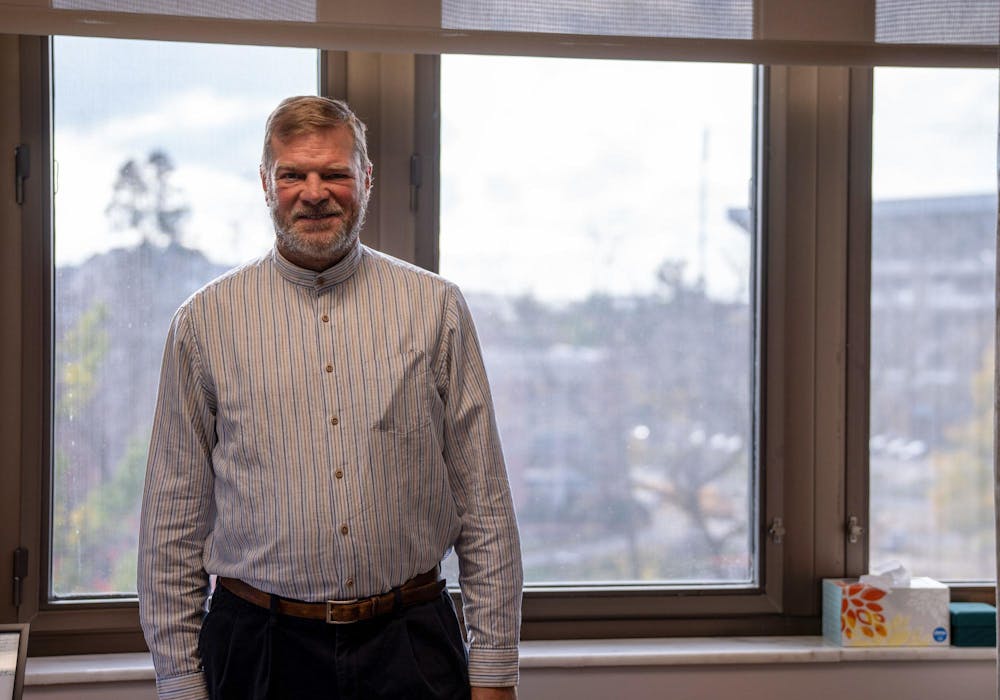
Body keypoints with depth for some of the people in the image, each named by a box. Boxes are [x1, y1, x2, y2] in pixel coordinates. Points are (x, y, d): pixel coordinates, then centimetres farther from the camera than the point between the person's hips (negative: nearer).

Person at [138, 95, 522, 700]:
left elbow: (485, 506, 1)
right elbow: (174, 520, 3)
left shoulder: (437, 308, 1)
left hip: (412, 649, 0)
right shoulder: (204, 321, 1)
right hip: (260, 650, 0)